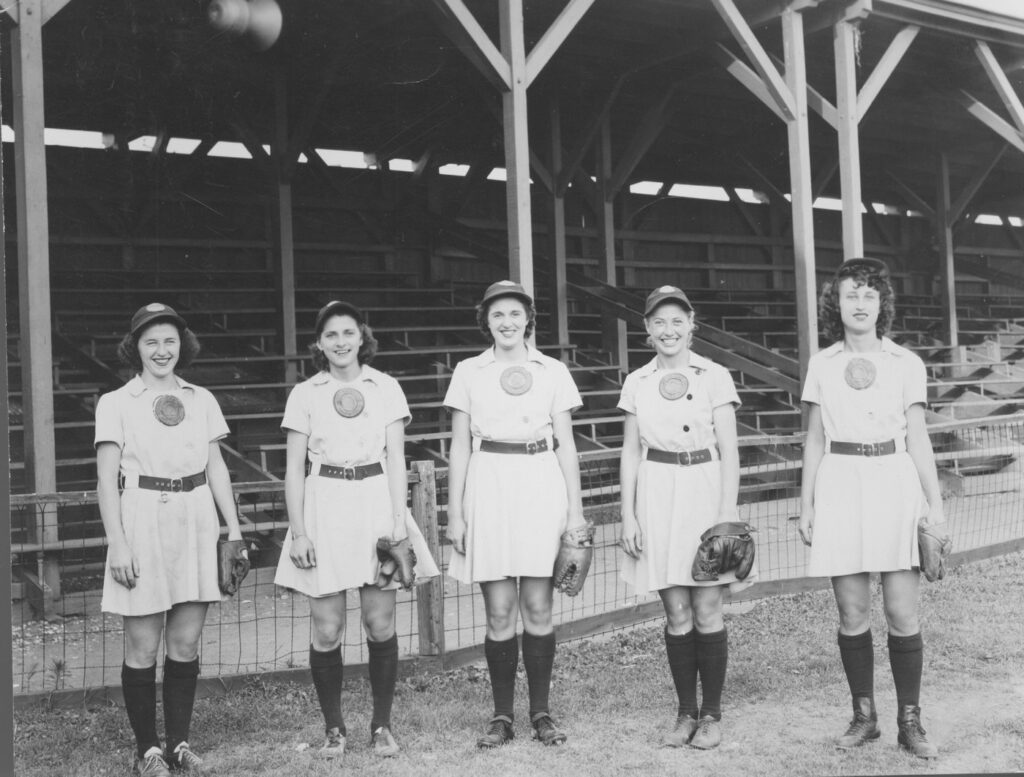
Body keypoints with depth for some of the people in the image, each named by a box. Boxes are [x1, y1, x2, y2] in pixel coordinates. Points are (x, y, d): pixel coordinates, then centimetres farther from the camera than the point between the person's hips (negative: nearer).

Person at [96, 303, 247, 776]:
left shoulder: (202, 400, 11)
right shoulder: (116, 404, 1)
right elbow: (106, 480, -2)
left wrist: (233, 526, 6)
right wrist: (117, 543, -10)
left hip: (195, 523, 3)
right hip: (142, 521, -3)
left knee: (186, 644, 7)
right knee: (142, 648, 2)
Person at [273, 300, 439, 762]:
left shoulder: (386, 388, 6)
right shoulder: (304, 394, 5)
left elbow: (396, 460, 3)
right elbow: (294, 468, 4)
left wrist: (399, 521, -7)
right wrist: (297, 532, -4)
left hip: (376, 506, 0)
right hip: (324, 511, 0)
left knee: (380, 626, 1)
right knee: (327, 632, 0)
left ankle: (381, 725, 18)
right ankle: (333, 728, 18)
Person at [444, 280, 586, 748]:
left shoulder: (553, 372, 7)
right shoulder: (468, 372, 7)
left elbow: (565, 444, 8)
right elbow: (459, 447, 7)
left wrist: (575, 509, 3)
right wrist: (455, 513, 2)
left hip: (542, 489, 0)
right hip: (489, 489, 0)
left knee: (538, 609, 2)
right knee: (499, 613, 1)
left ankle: (541, 712, 15)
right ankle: (502, 714, 14)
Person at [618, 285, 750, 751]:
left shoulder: (715, 377, -1)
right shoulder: (636, 383, 6)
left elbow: (729, 452, -2)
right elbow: (630, 453, 8)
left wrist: (728, 514, -9)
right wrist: (628, 515, 1)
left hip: (704, 490, -2)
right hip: (656, 495, 2)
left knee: (707, 612, 1)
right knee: (676, 615, 5)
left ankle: (711, 714, 15)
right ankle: (685, 713, 18)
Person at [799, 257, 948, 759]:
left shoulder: (906, 364, 3)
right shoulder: (821, 365, 7)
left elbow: (918, 440, 4)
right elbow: (814, 441, 11)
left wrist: (935, 504, -1)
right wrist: (805, 505, 8)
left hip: (895, 483, -1)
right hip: (840, 487, 1)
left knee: (902, 613, -2)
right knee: (852, 613, 4)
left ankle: (910, 722, 11)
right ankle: (864, 716, 18)